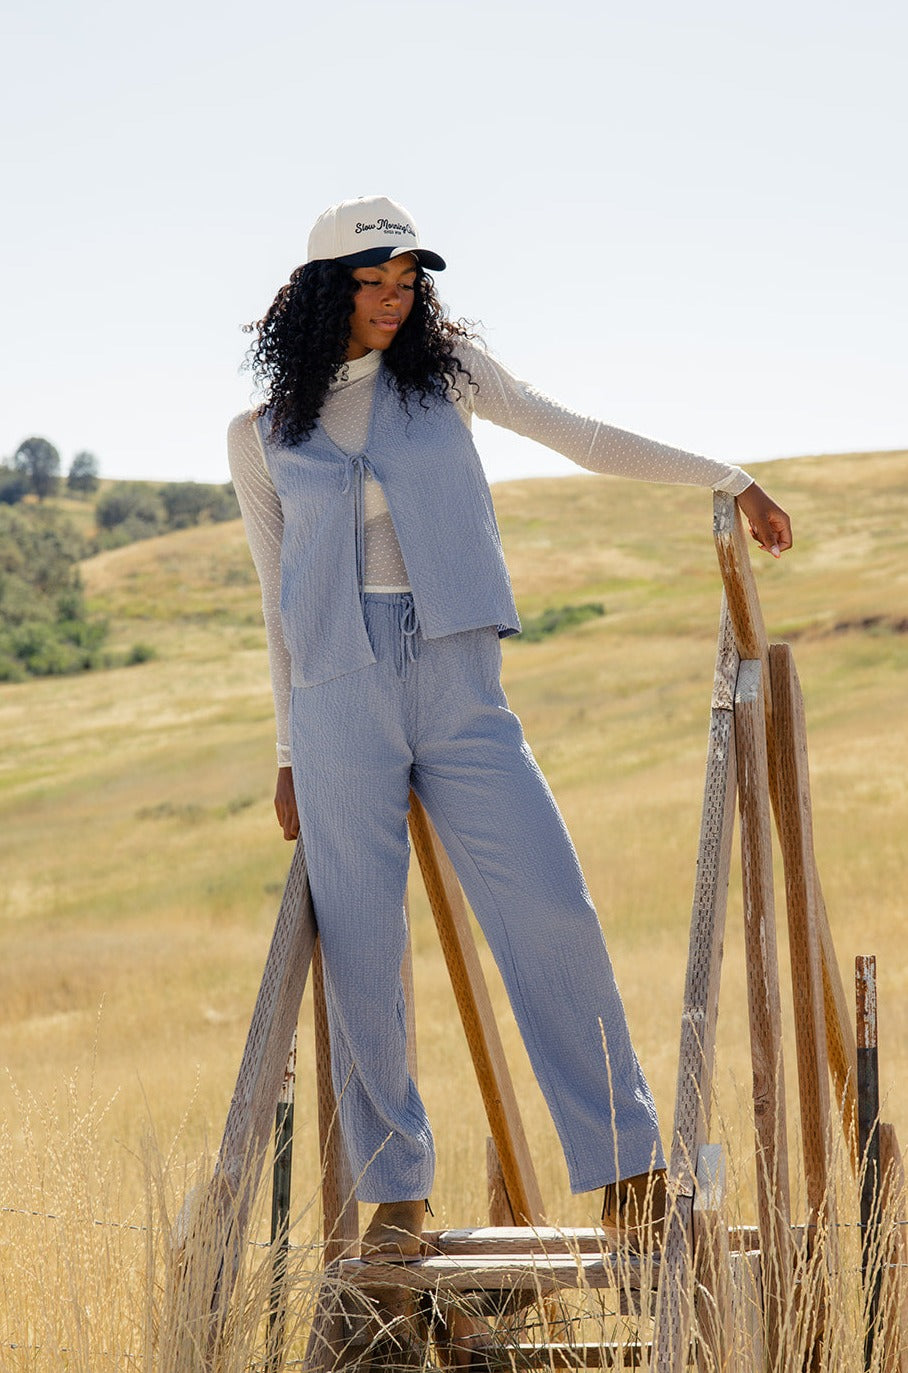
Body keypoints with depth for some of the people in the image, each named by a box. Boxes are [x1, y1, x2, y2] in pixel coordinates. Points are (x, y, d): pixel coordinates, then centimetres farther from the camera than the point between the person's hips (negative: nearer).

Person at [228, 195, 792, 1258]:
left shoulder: (443, 368, 10)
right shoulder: (262, 437, 10)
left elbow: (581, 438, 15)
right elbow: (278, 599, 15)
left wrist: (727, 480, 15)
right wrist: (290, 753, 16)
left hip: (461, 691, 0)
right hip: (342, 696, 0)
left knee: (553, 918, -8)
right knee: (360, 950, -2)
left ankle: (625, 1173, -1)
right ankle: (395, 1194, 10)